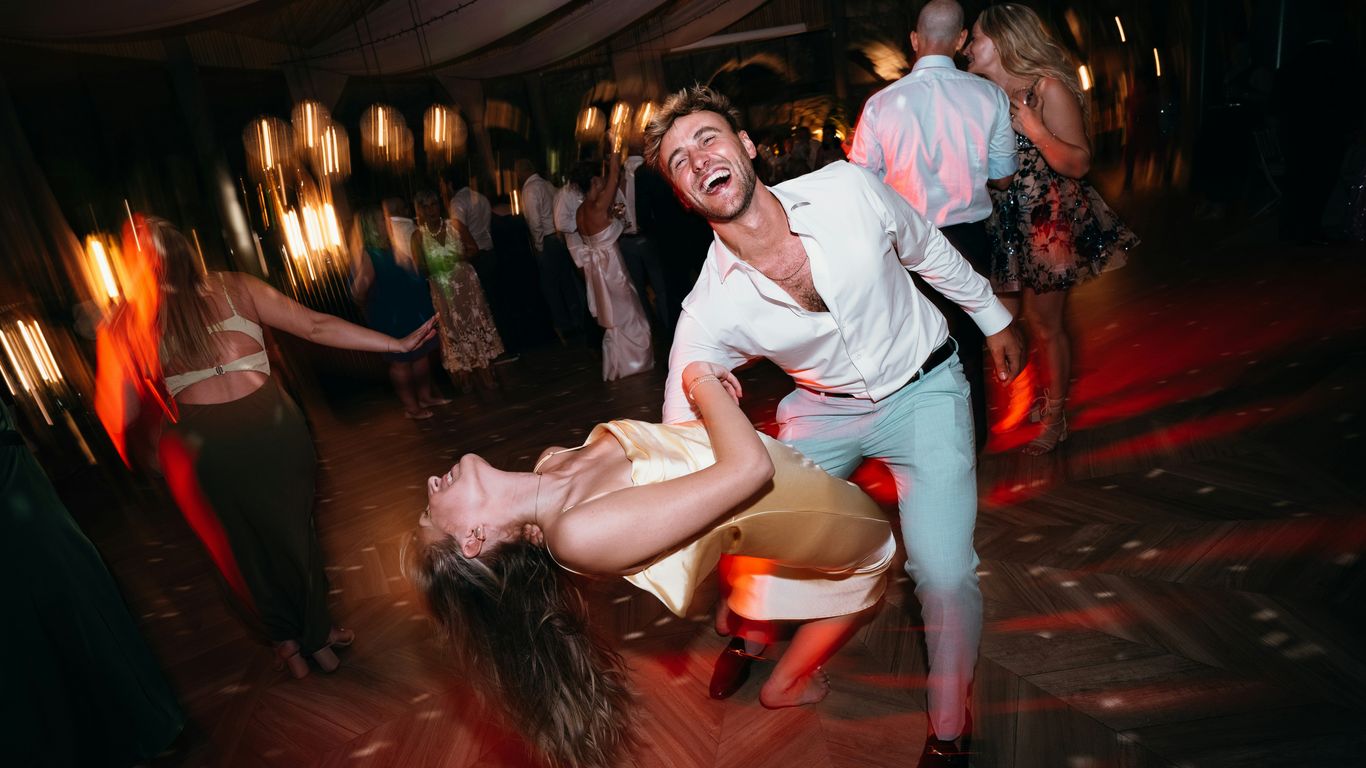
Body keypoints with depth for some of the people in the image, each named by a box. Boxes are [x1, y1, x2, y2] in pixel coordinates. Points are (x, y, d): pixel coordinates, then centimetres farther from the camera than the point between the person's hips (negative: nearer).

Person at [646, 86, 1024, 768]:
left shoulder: (849, 189, -22)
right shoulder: (708, 311, -22)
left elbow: (928, 250, 0)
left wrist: (994, 319, 12)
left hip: (922, 388, -1)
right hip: (823, 408, 1)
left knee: (943, 574, -13)